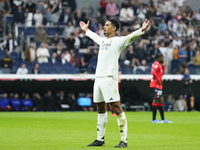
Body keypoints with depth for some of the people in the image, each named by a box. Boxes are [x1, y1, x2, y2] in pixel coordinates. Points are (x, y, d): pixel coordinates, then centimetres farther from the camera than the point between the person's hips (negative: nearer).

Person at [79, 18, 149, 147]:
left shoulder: (118, 41, -3)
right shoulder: (102, 40, 20)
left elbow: (130, 37, -18)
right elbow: (95, 36, 42)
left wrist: (141, 30, -35)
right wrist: (86, 30, 56)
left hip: (109, 78, -8)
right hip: (98, 78, 8)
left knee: (116, 107, -11)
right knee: (101, 108, 13)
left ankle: (124, 140, -11)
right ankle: (100, 139, 20)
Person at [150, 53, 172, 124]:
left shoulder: (159, 64, 19)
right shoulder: (156, 64, -12)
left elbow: (161, 74, 23)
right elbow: (153, 72, -28)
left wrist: (163, 66, 16)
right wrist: (158, 80, -21)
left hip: (159, 85, 10)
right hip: (156, 85, -10)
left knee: (161, 101, 12)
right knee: (156, 101, -8)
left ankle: (163, 119, 18)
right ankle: (154, 119, -7)